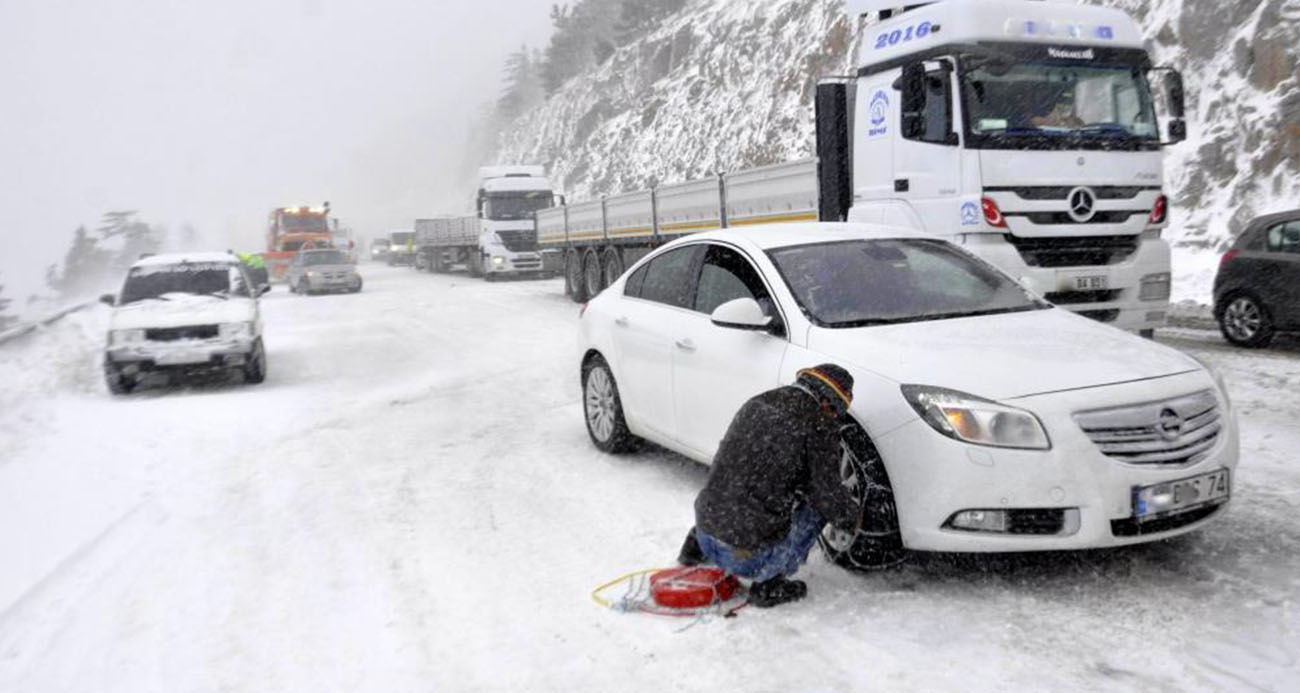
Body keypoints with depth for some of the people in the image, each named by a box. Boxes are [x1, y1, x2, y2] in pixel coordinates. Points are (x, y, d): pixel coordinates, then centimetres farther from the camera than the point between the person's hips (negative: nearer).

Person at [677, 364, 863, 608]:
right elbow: (827, 492, -7)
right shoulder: (819, 423, -9)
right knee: (816, 505, 8)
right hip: (750, 556, -7)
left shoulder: (756, 403, 11)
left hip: (707, 534, 7)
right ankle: (769, 583, 0)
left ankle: (697, 546, 25)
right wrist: (854, 516, 15)